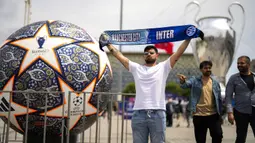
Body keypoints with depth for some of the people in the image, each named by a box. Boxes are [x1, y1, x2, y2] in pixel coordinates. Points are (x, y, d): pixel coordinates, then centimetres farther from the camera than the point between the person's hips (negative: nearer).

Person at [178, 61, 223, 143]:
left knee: (218, 135, -2)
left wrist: (220, 114, 10)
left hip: (213, 115, 2)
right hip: (199, 115, -2)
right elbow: (185, 85, -19)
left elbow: (219, 99, 12)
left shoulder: (215, 83, 8)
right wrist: (182, 81, -43)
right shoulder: (195, 81, 1)